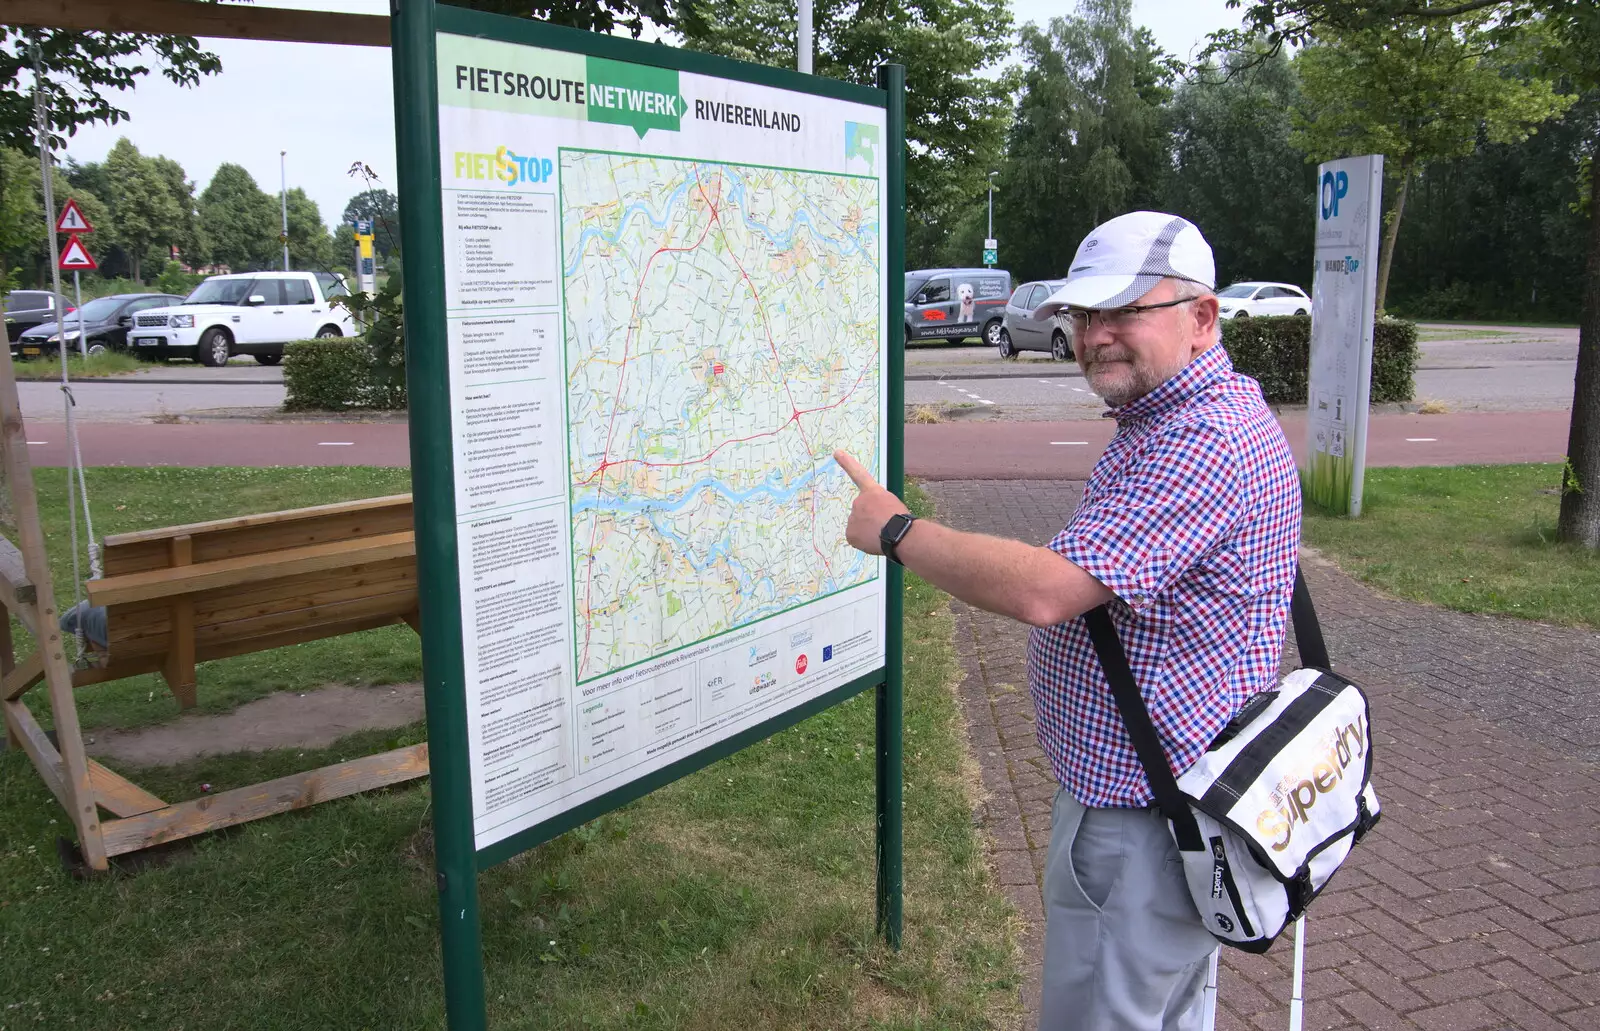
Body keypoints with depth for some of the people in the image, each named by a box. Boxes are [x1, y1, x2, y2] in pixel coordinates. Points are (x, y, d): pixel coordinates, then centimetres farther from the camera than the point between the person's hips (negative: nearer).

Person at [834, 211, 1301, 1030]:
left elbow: (1044, 591, -32)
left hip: (1141, 821, -11)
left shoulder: (1202, 443, -26)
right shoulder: (1177, 419, 12)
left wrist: (895, 531, -21)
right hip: (1176, 788, 11)